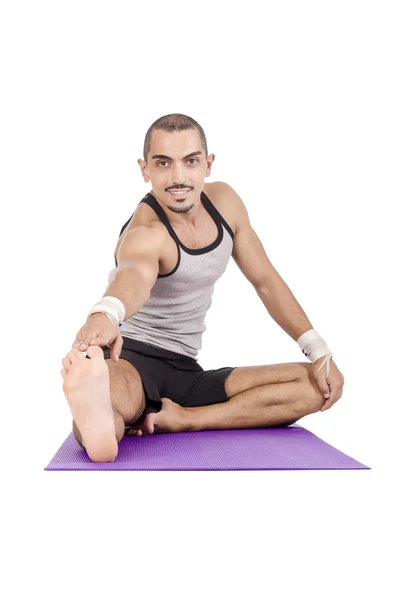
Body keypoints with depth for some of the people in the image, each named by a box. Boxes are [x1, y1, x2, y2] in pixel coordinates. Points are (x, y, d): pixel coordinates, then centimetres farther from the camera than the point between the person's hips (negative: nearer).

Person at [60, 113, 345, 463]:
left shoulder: (224, 201, 4)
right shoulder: (145, 233, -18)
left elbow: (266, 281, 14)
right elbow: (135, 275, -44)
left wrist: (319, 351, 8)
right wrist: (106, 314, -69)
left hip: (186, 374, 7)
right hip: (132, 358, -7)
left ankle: (180, 420, -25)